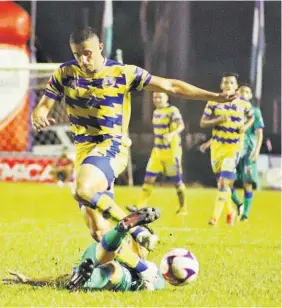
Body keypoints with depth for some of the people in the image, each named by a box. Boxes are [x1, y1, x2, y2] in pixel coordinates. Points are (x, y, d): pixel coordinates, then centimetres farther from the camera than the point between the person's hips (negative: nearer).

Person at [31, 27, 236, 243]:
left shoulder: (123, 73, -9)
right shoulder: (65, 73, 0)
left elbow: (169, 86, -7)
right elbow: (43, 106, 1)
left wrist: (214, 97, -12)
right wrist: (39, 118, -26)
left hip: (112, 144, -5)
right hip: (83, 147, 5)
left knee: (84, 191, -33)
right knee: (97, 231, 4)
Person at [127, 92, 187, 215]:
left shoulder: (173, 111, -12)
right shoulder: (156, 112, 12)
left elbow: (181, 125, -27)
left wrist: (172, 134, -46)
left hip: (171, 150, -7)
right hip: (157, 150, 7)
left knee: (177, 180, 0)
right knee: (149, 177, -2)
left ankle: (183, 208, 12)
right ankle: (140, 205, -3)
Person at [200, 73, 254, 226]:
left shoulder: (244, 104, -1)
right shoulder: (213, 103, -1)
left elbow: (251, 118, 18)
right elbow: (203, 122, 0)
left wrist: (246, 126, -3)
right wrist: (217, 120, -18)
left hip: (233, 148, -2)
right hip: (217, 146, 2)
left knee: (223, 181, -14)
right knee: (221, 181, 11)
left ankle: (215, 217, -14)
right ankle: (230, 211, 34)